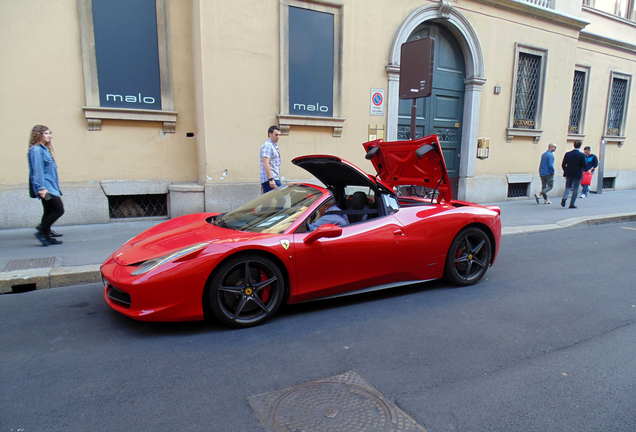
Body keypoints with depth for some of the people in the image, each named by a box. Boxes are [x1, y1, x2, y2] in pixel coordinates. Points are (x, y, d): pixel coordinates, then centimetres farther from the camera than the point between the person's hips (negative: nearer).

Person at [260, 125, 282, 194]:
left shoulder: (274, 145, 22)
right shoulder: (267, 145, -11)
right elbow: (265, 163, -22)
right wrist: (271, 179, -26)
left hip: (274, 178, 10)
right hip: (270, 179, -10)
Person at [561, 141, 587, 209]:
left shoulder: (567, 154, -2)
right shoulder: (582, 155, -11)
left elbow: (563, 165, 0)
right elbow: (584, 166, -9)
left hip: (569, 174, 3)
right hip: (578, 174, -2)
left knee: (568, 187, 13)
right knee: (575, 189, 6)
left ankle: (564, 197, -16)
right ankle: (571, 204, 7)